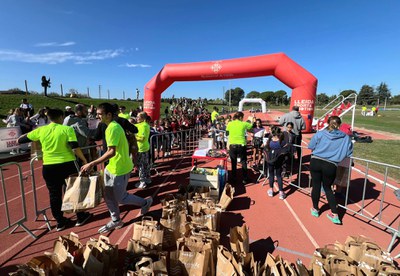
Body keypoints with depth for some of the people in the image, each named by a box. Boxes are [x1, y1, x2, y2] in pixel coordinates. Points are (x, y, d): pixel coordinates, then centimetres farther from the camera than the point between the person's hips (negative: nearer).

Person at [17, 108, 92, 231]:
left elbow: (20, 140, 15)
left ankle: (60, 222, 25)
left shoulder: (41, 130, 2)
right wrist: (84, 160, -4)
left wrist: (29, 133, 33)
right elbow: (75, 148, -15)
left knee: (54, 194, 14)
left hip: (49, 167, 3)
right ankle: (81, 217, 23)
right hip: (68, 165, -3)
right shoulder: (67, 129, -7)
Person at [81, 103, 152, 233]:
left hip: (120, 168, -10)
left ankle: (145, 202, 26)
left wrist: (92, 164, -28)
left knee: (120, 198, 6)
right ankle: (116, 220, 32)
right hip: (112, 167, 10)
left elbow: (111, 152, -29)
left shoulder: (113, 128, -23)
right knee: (108, 195, 16)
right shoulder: (113, 126, 9)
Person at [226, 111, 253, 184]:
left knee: (233, 162, 16)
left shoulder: (230, 124, 0)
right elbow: (252, 126, 13)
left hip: (232, 145, 2)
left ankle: (233, 177, 26)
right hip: (241, 145, -2)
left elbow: (227, 134, 6)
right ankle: (245, 179, 14)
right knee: (243, 162, 10)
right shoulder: (243, 124, -3)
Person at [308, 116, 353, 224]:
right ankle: (335, 214, 20)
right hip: (330, 166, 1)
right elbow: (349, 153, 10)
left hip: (316, 162, -1)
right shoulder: (346, 138, 5)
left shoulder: (320, 134, 1)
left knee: (316, 186, 14)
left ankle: (315, 209, 32)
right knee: (327, 188, 19)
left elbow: (311, 147, 6)